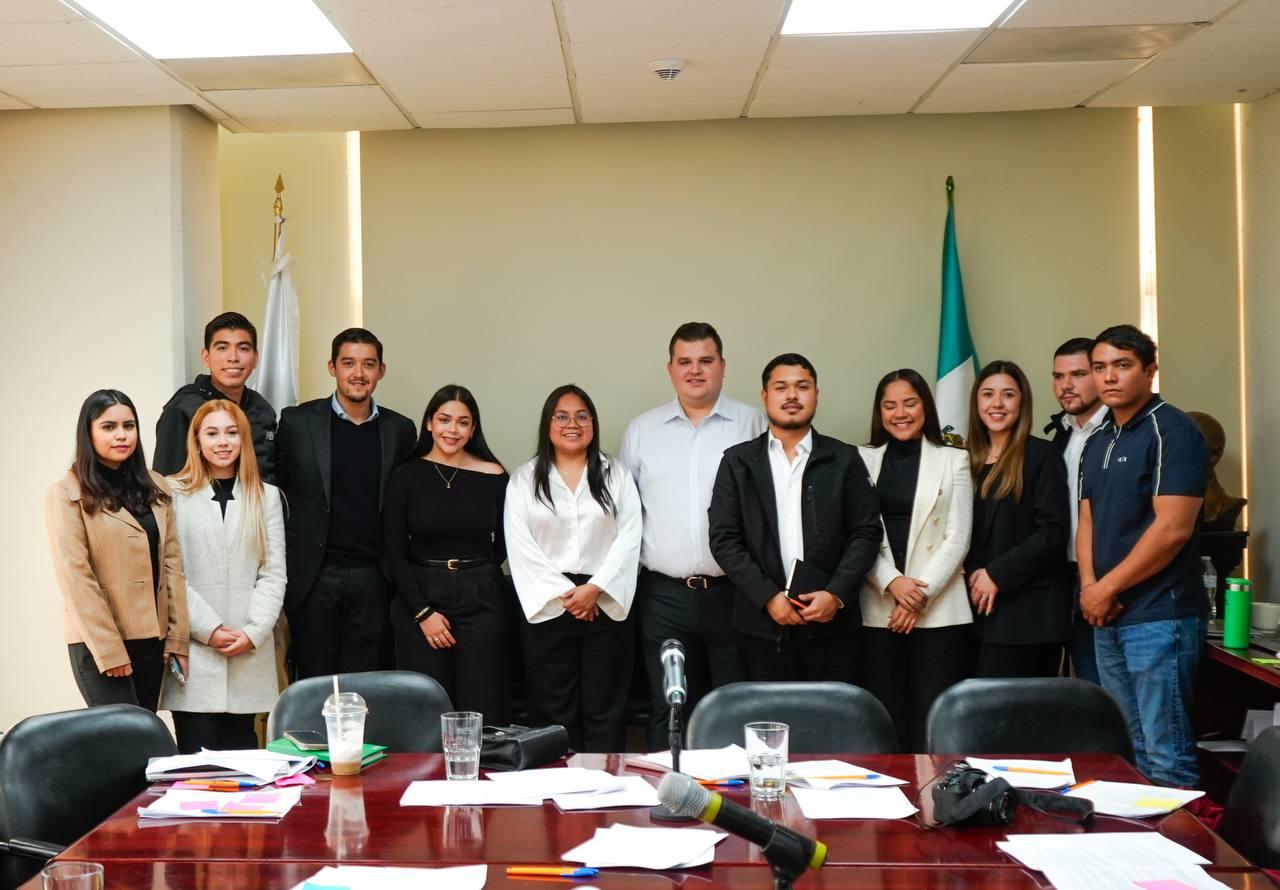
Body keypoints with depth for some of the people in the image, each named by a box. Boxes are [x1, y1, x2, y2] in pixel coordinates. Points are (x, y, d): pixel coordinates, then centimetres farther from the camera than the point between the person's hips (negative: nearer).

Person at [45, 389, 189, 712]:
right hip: (98, 642, -5)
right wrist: (109, 649, -15)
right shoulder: (66, 494, -6)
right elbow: (75, 577, -11)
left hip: (152, 637, 5)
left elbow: (172, 563, 8)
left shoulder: (156, 488, 11)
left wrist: (178, 635, 1)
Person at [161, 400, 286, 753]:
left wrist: (253, 631, -6)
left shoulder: (267, 497, 12)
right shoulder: (175, 495, 3)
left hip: (249, 655, 2)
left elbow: (274, 573, 7)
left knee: (241, 754, 5)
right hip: (194, 653, -2)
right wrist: (210, 629, -10)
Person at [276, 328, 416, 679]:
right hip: (313, 575, -1)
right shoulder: (298, 422, 0)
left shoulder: (400, 429, 6)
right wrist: (279, 567, 3)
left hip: (372, 577, 2)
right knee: (314, 681, 5)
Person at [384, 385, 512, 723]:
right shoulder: (406, 475, 0)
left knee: (482, 715, -1)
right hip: (420, 597, 0)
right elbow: (394, 551, -1)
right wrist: (423, 612, -7)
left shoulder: (493, 477, 2)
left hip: (482, 602, 0)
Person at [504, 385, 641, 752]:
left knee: (604, 710, 2)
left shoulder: (616, 475, 9)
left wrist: (594, 588, -11)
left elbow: (629, 539, 1)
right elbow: (520, 545, -2)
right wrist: (563, 593, -10)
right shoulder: (525, 479, 7)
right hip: (547, 605, 0)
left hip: (606, 603, 0)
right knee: (553, 711, 2)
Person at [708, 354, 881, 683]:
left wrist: (837, 594, -10)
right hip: (763, 625, 0)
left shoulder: (844, 460, 6)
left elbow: (867, 532, 3)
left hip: (832, 623, 0)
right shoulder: (738, 462, 6)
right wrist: (768, 596, -10)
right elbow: (724, 539, 0)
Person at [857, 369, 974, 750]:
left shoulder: (953, 460, 6)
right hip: (877, 612, 1)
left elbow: (957, 538, 1)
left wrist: (922, 594, -10)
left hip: (939, 612, -1)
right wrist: (892, 582, -12)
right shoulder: (863, 460, 9)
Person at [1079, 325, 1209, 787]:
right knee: (1130, 749, 15)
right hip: (1108, 617, 8)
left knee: (1166, 754, -5)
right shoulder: (1099, 441, 15)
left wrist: (1108, 587, -12)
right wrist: (1089, 587, -4)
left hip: (1159, 616, -8)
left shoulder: (1173, 431, -10)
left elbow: (1173, 529, -18)